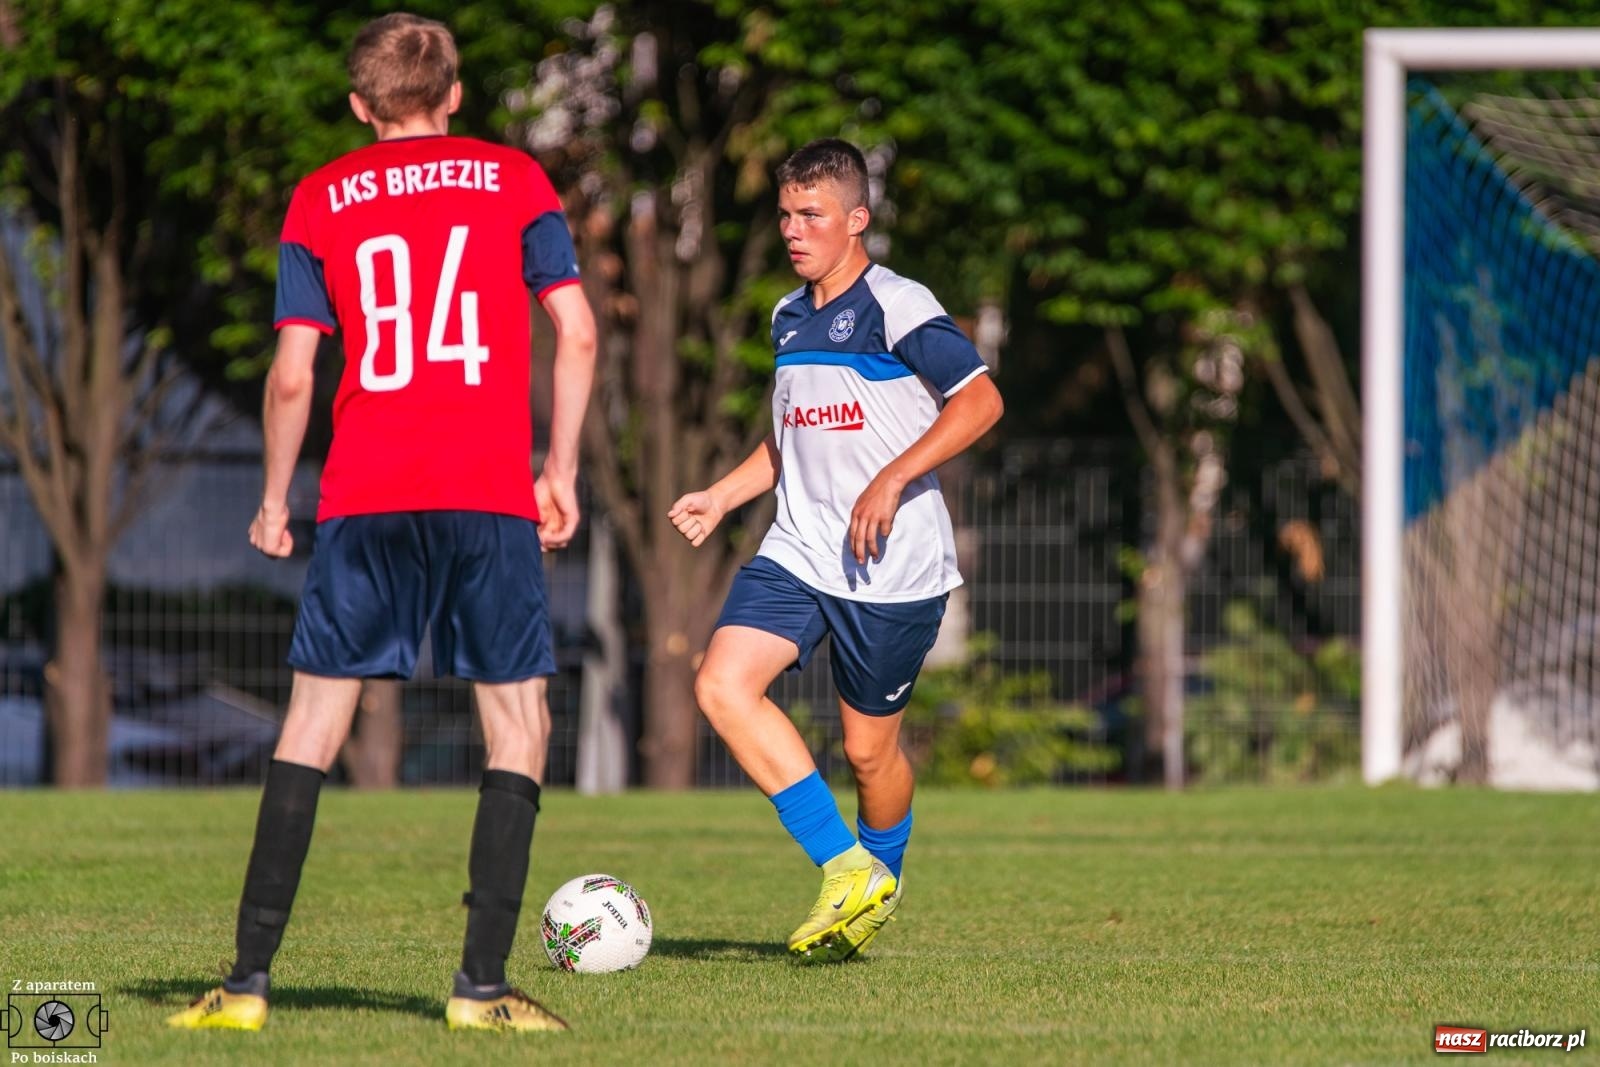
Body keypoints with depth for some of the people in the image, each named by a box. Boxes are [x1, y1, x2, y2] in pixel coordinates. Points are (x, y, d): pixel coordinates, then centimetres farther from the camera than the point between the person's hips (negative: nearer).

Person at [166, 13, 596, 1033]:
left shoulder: (320, 201, 10)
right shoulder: (516, 180, 9)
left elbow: (292, 376, 4)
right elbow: (577, 332, 2)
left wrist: (275, 499, 16)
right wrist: (561, 468, 11)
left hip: (362, 498, 1)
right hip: (489, 494, -1)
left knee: (313, 725, 6)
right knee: (518, 725, 6)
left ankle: (250, 978, 1)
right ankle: (483, 984, -3)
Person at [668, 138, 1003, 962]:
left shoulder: (895, 307, -10)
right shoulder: (788, 318, 14)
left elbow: (980, 401, -18)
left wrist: (893, 479, -25)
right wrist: (723, 496, 14)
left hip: (892, 568, -6)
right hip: (798, 551, 6)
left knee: (867, 748, 2)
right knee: (722, 686, -15)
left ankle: (883, 878, 33)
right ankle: (847, 872, -10)